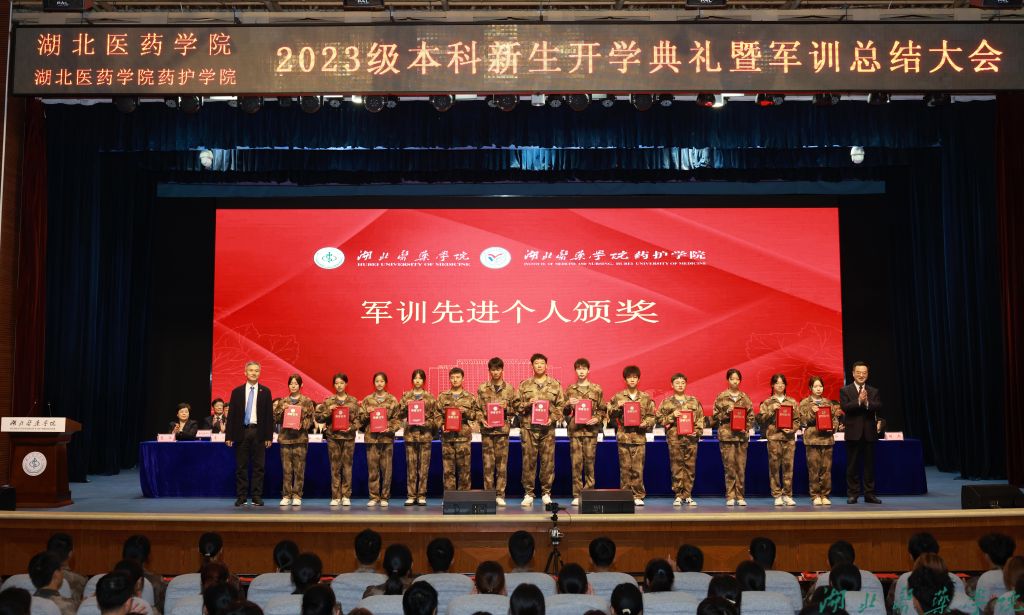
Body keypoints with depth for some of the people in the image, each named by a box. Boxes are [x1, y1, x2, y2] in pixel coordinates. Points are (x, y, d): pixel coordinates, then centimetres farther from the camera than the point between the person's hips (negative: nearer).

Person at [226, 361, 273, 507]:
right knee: (241, 467, 4)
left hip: (258, 432, -1)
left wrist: (269, 436, -3)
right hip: (241, 432, 1)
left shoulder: (265, 392, 5)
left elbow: (269, 415, 3)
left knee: (258, 467, 1)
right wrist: (229, 436, 0)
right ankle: (241, 496, 10)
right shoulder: (237, 392, 7)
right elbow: (232, 414, 6)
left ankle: (257, 497, 5)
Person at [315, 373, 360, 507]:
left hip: (348, 436, 0)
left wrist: (352, 427, -11)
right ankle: (335, 497, 6)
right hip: (333, 437, 0)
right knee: (335, 467, 1)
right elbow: (318, 417, 5)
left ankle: (346, 496, 6)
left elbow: (358, 419, 5)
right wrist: (328, 411, -10)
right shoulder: (328, 401, 6)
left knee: (347, 466, 1)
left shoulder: (353, 401, 6)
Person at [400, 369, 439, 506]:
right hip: (410, 433, 1)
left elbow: (435, 416, 4)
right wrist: (405, 405, -9)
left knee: (424, 466, 1)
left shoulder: (430, 397, 6)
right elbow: (400, 415, 7)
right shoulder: (406, 396, 10)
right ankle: (411, 495, 7)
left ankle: (421, 496, 7)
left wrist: (427, 423, -12)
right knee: (411, 466, 1)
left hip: (425, 434, -1)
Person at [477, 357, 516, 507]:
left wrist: (506, 407, -10)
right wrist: (482, 420, -9)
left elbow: (515, 409, 9)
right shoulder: (482, 388, 7)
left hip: (503, 429, 0)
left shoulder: (509, 389, 7)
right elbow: (477, 409, 7)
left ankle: (500, 495, 7)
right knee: (488, 464, 1)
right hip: (487, 430, 0)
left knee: (502, 464, 1)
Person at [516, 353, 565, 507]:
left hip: (547, 428, 0)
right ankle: (528, 493, 7)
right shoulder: (524, 385, 9)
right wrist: (528, 404, -10)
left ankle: (546, 493, 12)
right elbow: (517, 405, 9)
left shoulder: (555, 385, 9)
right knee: (528, 461, 0)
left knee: (548, 461, 1)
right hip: (528, 427, 0)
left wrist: (553, 418, -8)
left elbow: (561, 405, 6)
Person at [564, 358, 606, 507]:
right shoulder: (570, 390, 10)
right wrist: (568, 405, -6)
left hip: (591, 429, 0)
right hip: (575, 429, 0)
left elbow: (602, 410, 10)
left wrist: (597, 419, -7)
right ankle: (576, 495, 3)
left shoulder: (596, 389, 8)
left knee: (589, 462, 0)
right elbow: (563, 411, 14)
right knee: (576, 463, -2)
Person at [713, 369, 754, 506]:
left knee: (741, 467, 2)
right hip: (726, 435, -2)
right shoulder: (721, 397, 3)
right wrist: (726, 413, -12)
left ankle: (740, 496, 10)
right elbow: (716, 416, 4)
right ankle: (730, 497, 3)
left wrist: (746, 427, -4)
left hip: (742, 436, 2)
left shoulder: (745, 397, 9)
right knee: (729, 467, -3)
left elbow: (751, 416, 10)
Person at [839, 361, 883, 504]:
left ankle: (869, 494, 13)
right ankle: (852, 494, 8)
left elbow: (879, 408, -5)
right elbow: (844, 407, -13)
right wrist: (859, 401, -23)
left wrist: (867, 403, -21)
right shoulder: (845, 391, 3)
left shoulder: (874, 392, 10)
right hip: (853, 433, -2)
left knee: (869, 464, 6)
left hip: (869, 433, 2)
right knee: (852, 465, 2)